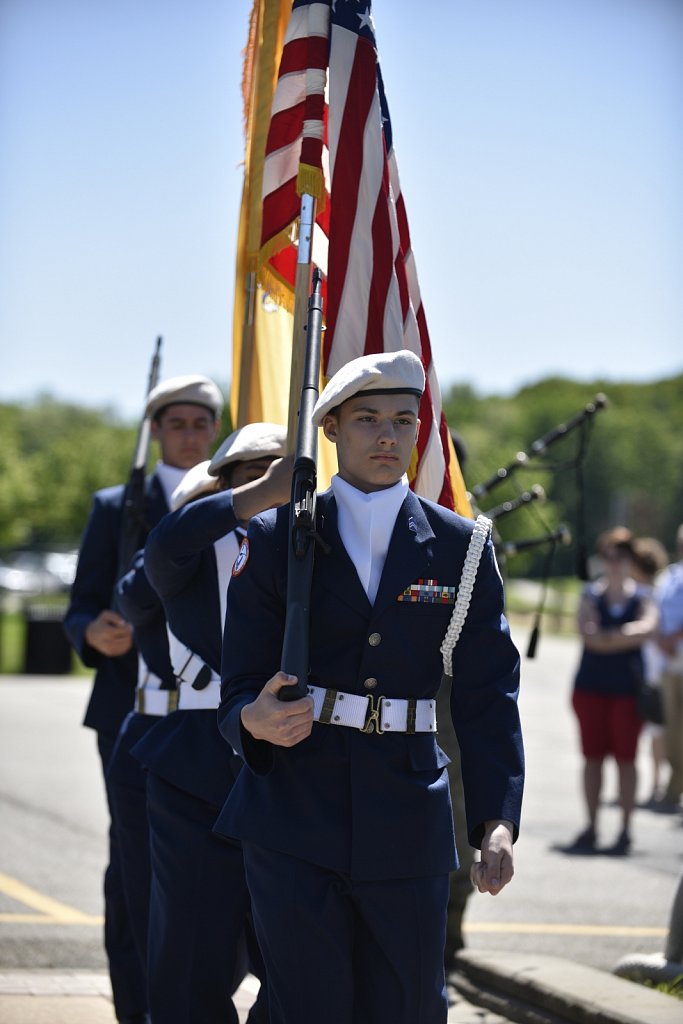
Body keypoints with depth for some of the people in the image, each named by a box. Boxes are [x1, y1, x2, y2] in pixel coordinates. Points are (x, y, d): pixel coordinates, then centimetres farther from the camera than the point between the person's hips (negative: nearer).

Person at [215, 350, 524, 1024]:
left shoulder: (461, 548, 5)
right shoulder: (275, 539, 2)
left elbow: (487, 696, 3)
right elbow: (239, 686, 1)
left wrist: (498, 821, -9)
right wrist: (256, 722, -24)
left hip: (407, 822, 1)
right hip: (295, 816, -1)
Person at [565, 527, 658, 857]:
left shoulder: (642, 598, 5)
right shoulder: (591, 594, 6)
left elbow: (647, 627, -16)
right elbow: (588, 634, -9)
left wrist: (606, 636, -18)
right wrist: (628, 637, -13)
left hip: (627, 687, -1)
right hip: (591, 686, 1)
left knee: (625, 758, -1)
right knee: (592, 757, 4)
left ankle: (625, 831, 4)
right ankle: (591, 828, 11)